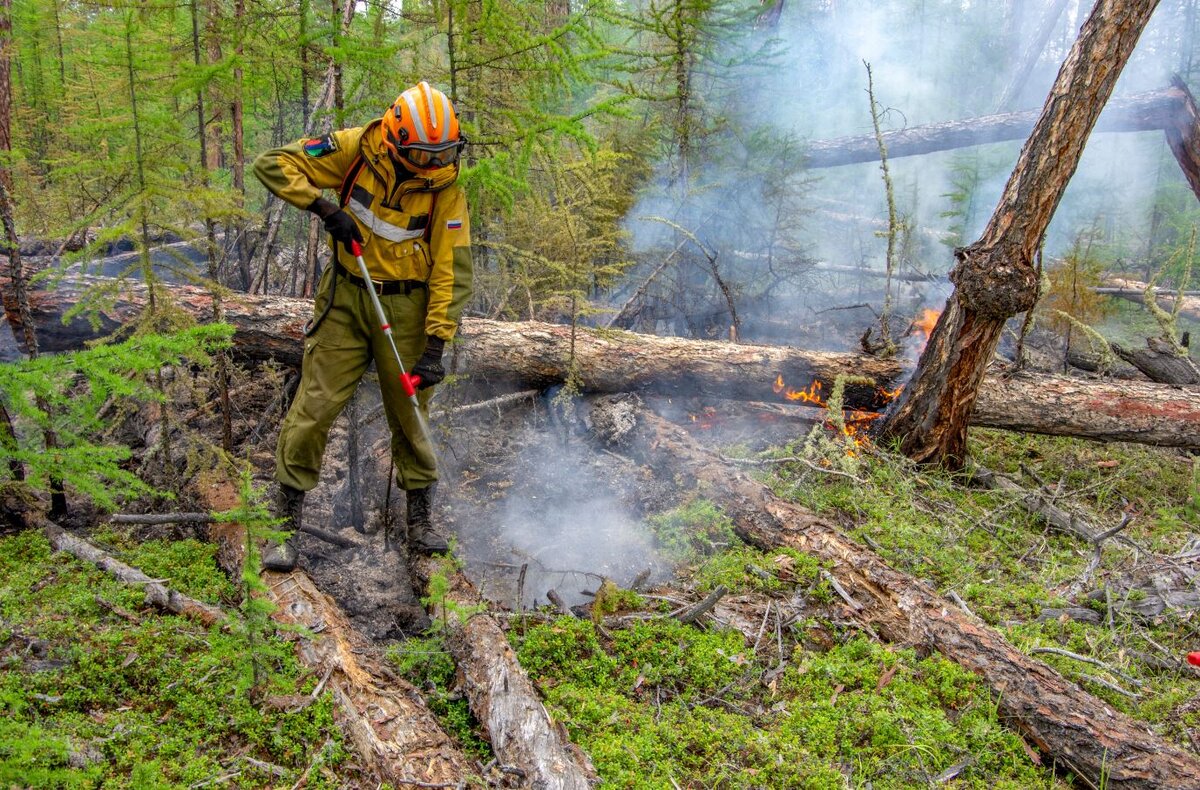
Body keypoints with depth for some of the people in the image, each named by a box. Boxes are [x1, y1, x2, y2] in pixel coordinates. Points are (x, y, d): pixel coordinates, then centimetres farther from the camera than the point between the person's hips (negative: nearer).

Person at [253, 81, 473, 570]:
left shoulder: (446, 190, -11)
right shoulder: (355, 150, -10)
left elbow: (453, 272, -12)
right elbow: (272, 164, -7)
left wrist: (435, 345, -18)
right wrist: (324, 205, -21)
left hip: (405, 308, 0)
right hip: (345, 297, 1)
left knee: (409, 413, 7)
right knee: (314, 406, -2)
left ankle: (421, 518, 27)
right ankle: (285, 522, 10)